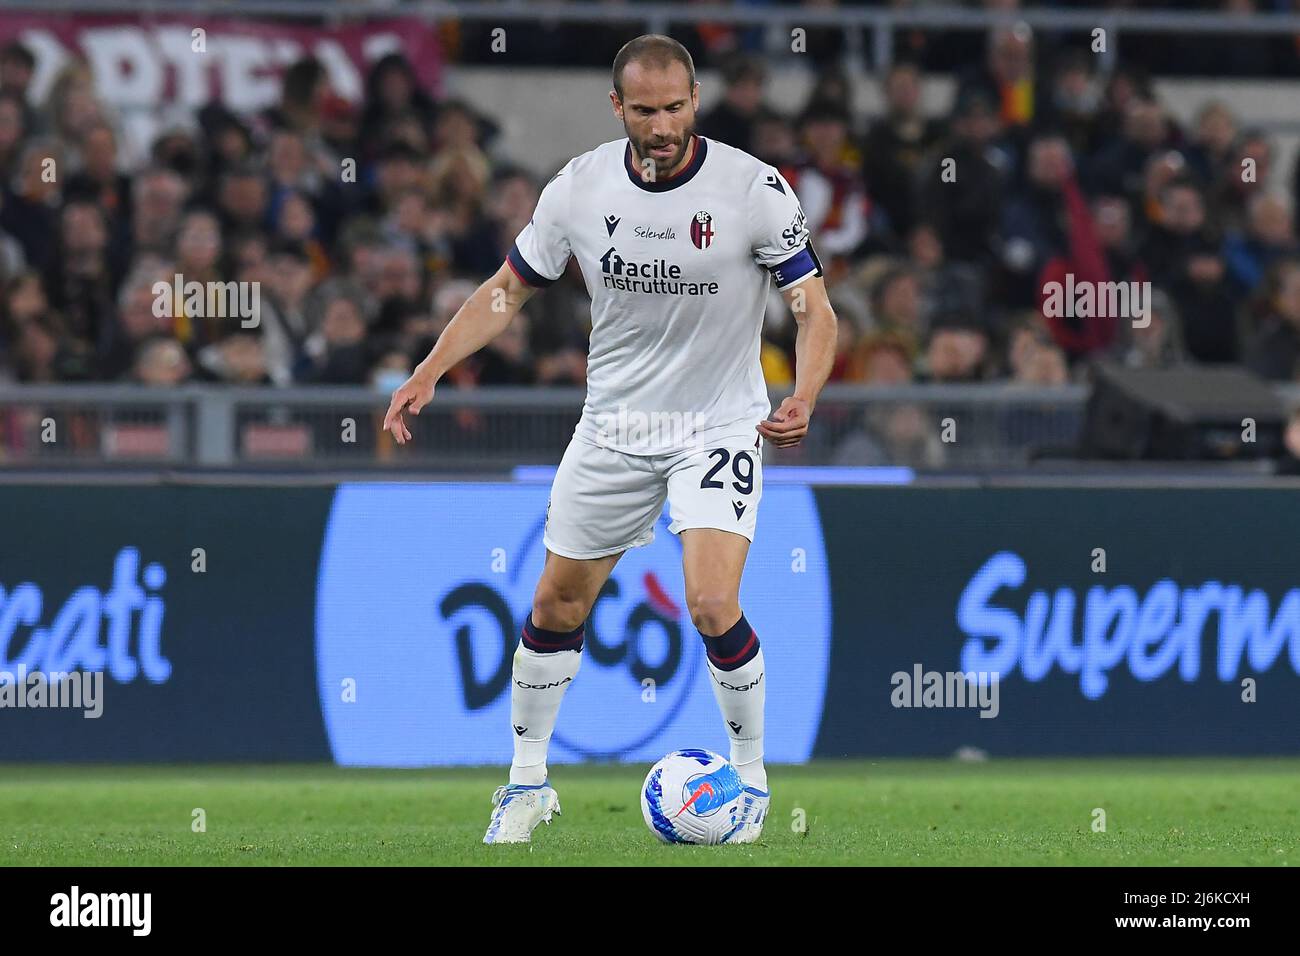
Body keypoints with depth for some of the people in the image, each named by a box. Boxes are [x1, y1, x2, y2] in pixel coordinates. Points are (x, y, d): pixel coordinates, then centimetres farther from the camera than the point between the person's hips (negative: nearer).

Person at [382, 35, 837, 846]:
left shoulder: (756, 189, -16)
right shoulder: (580, 188, -7)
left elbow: (815, 310, -12)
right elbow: (509, 290, 6)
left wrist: (803, 400, -30)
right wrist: (429, 373, -6)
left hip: (719, 429, -3)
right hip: (613, 430, 3)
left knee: (714, 607, -19)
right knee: (556, 606, 8)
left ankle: (752, 779, 3)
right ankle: (528, 782, 27)